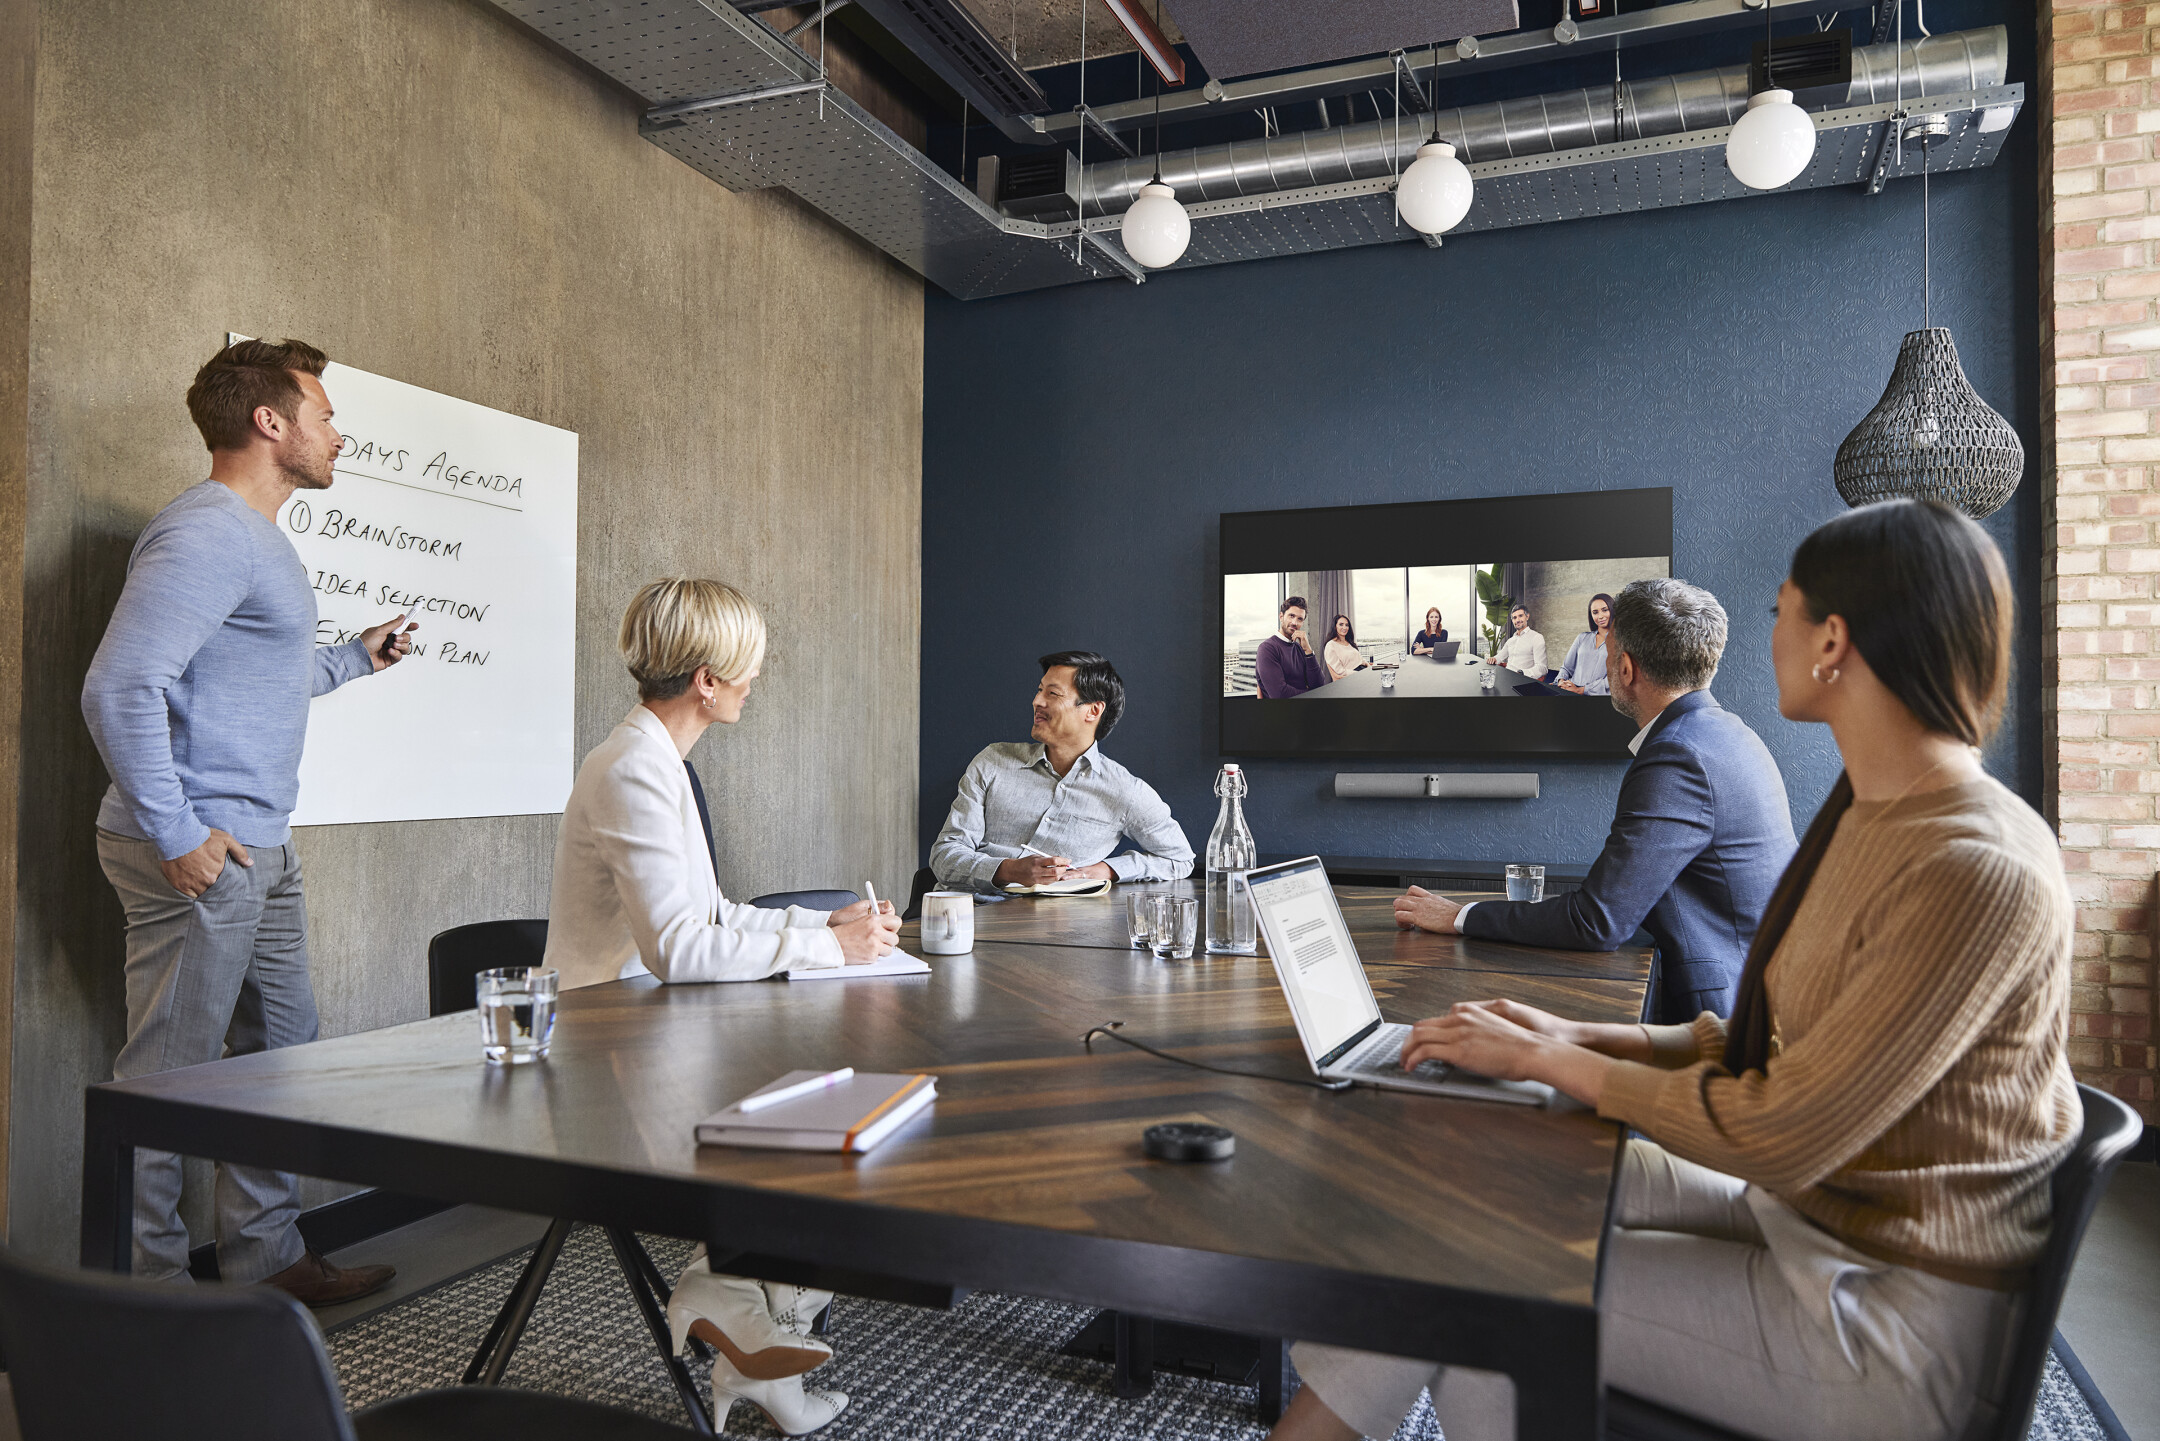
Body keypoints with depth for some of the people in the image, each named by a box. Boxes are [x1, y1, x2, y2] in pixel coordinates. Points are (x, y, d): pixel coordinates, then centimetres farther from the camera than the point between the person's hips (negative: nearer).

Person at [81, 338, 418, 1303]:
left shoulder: (258, 537, 18)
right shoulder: (207, 534, -16)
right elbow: (121, 689, -24)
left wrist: (354, 659, 36)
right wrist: (178, 837, -21)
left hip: (261, 851, 11)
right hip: (203, 853, -11)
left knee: (280, 1053, 16)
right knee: (165, 1078, 1)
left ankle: (266, 1259, 29)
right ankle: (143, 1293, 15)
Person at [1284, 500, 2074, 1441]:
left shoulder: (1980, 871, -26)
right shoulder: (1870, 817, 5)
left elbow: (1781, 1137, -25)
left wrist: (1547, 1059, -14)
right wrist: (1583, 1039, -1)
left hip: (1889, 1323, -8)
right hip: (1808, 1217, 8)